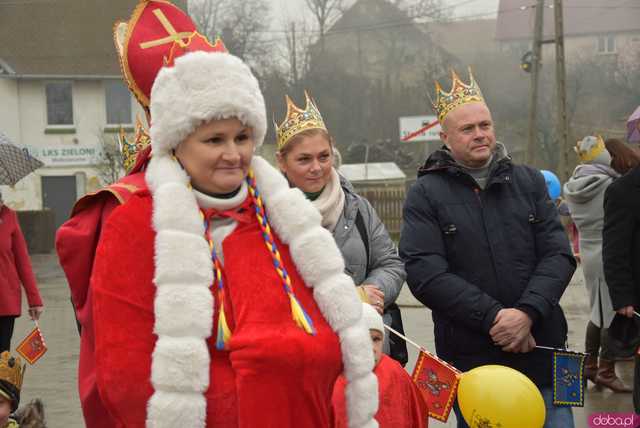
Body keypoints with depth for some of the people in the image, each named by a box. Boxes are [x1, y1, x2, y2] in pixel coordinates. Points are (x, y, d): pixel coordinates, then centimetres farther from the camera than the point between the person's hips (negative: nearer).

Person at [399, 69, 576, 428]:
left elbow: (558, 254, 2)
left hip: (542, 353, 2)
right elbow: (424, 273, -12)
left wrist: (526, 312, -15)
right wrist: (494, 317, -18)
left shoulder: (529, 182, 9)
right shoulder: (425, 195, -1)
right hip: (471, 361, -2)